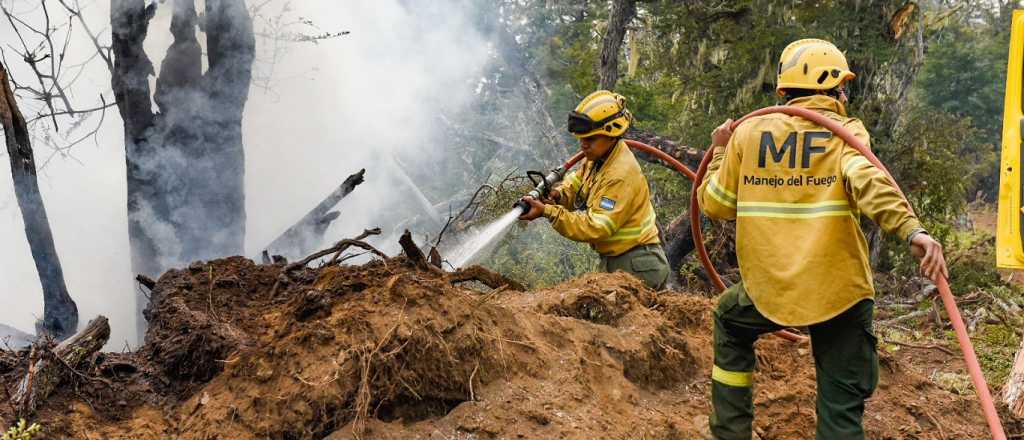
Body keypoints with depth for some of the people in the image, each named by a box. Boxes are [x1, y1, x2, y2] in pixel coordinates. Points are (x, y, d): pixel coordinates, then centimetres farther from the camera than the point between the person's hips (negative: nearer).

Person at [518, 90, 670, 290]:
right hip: (614, 261, 9)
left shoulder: (621, 176, -25)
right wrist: (557, 194, -7)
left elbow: (595, 227, -27)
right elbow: (576, 181, 17)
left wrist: (548, 212, -29)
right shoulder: (599, 158, 3)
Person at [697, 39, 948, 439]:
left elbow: (715, 204, 12)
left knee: (730, 320, 35)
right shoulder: (846, 131, -2)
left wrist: (721, 153, 29)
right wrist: (911, 229, -36)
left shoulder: (749, 131, 5)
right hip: (838, 290, -2)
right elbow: (867, 178, -24)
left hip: (768, 290, 3)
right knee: (841, 406, 8)